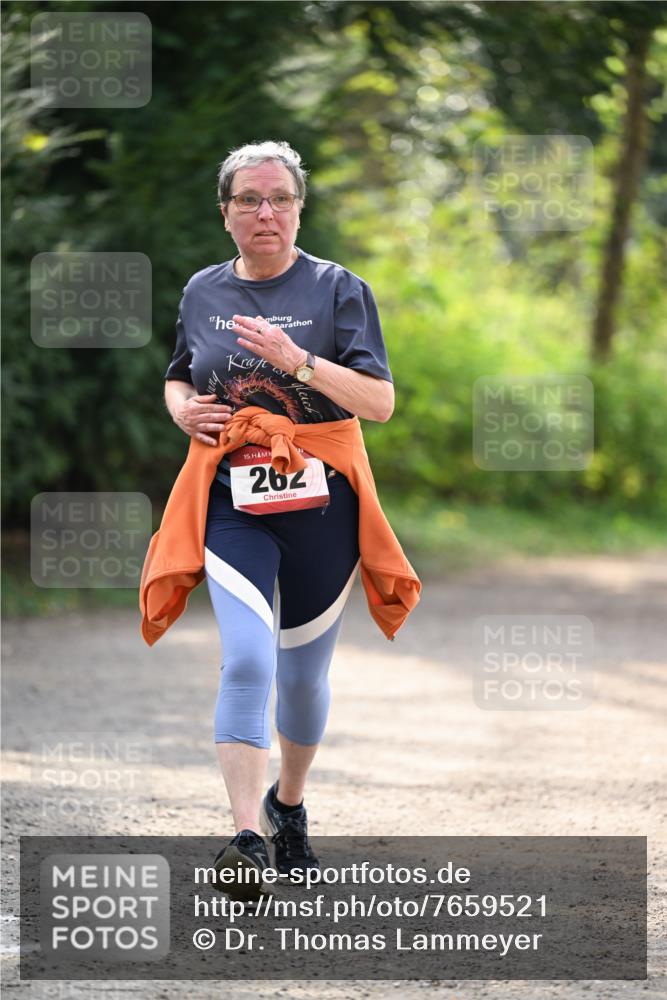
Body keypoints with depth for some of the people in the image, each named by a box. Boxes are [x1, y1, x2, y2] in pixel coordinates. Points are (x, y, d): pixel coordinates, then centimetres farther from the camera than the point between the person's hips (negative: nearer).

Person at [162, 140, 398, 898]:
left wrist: (299, 361, -23)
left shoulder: (337, 289, -1)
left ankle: (289, 805, 37)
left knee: (304, 673, 11)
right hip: (233, 505, 0)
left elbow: (380, 402, -10)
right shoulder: (201, 293, 8)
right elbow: (177, 380, 25)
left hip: (321, 503, 0)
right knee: (247, 661, -18)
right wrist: (184, 408, 1)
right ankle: (249, 838, -26)